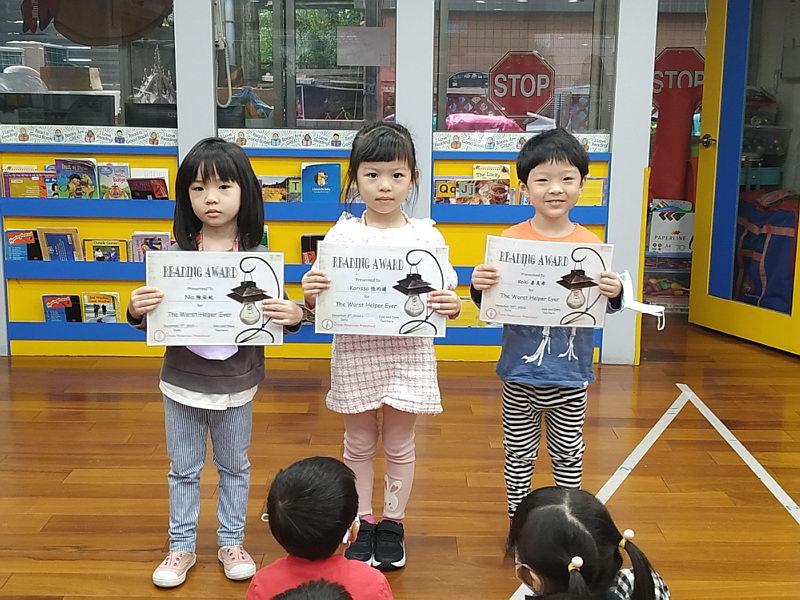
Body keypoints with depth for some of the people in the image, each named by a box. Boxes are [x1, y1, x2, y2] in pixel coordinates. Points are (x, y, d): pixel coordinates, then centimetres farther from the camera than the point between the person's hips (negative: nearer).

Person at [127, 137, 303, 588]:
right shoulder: (176, 254, -8)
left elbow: (276, 315, -4)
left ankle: (232, 542, 36)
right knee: (184, 470, 16)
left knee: (234, 467, 17)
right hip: (183, 383, 1)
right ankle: (182, 546, 34)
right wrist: (137, 311, -24)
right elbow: (153, 321, -3)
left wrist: (293, 316, -26)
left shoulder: (258, 256, -9)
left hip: (237, 385, 0)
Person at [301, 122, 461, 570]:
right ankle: (363, 524, 34)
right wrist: (310, 295, -26)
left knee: (399, 446, 13)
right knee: (359, 444, 15)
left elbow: (446, 297, -1)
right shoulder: (342, 235, -3)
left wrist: (452, 307, -23)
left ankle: (393, 524, 33)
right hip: (355, 352, 0)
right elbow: (321, 305, -4)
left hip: (408, 353, 0)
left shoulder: (427, 236, -2)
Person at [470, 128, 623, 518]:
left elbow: (606, 307, 1)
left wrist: (614, 294, -20)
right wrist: (479, 287, -24)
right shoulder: (510, 240, -8)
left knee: (568, 454, 16)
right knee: (519, 454, 15)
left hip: (571, 374, 1)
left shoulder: (590, 244, -5)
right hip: (520, 372, 0)